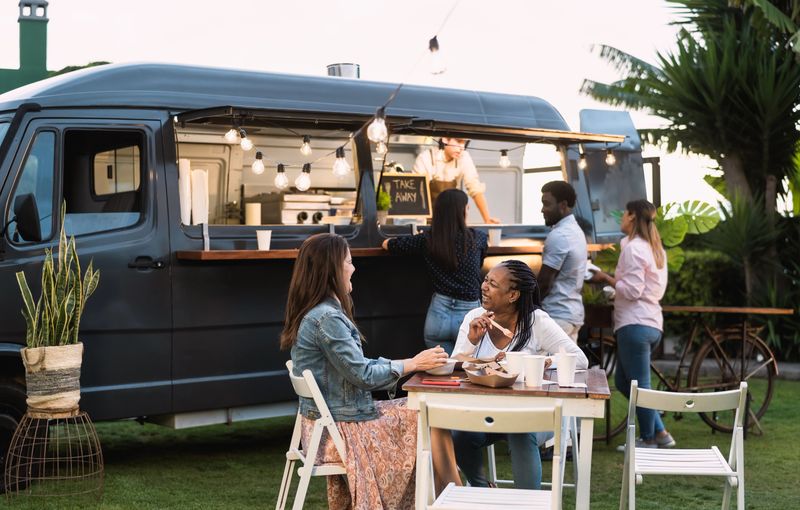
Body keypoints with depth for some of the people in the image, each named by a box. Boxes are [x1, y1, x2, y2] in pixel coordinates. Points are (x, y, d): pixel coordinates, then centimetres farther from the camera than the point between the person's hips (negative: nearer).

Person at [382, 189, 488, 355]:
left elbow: (387, 244, 14)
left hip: (438, 315, 1)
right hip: (469, 314, -1)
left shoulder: (427, 241, 0)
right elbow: (487, 242, 29)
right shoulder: (476, 238, 2)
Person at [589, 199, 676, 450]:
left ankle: (649, 439, 9)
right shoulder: (655, 248, 17)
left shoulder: (633, 248, -12)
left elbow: (632, 290, -17)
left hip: (635, 325, -10)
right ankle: (659, 433, 19)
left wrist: (606, 278, -5)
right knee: (623, 380, 17)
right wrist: (615, 280, 18)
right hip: (652, 323, 10)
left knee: (639, 384, 0)